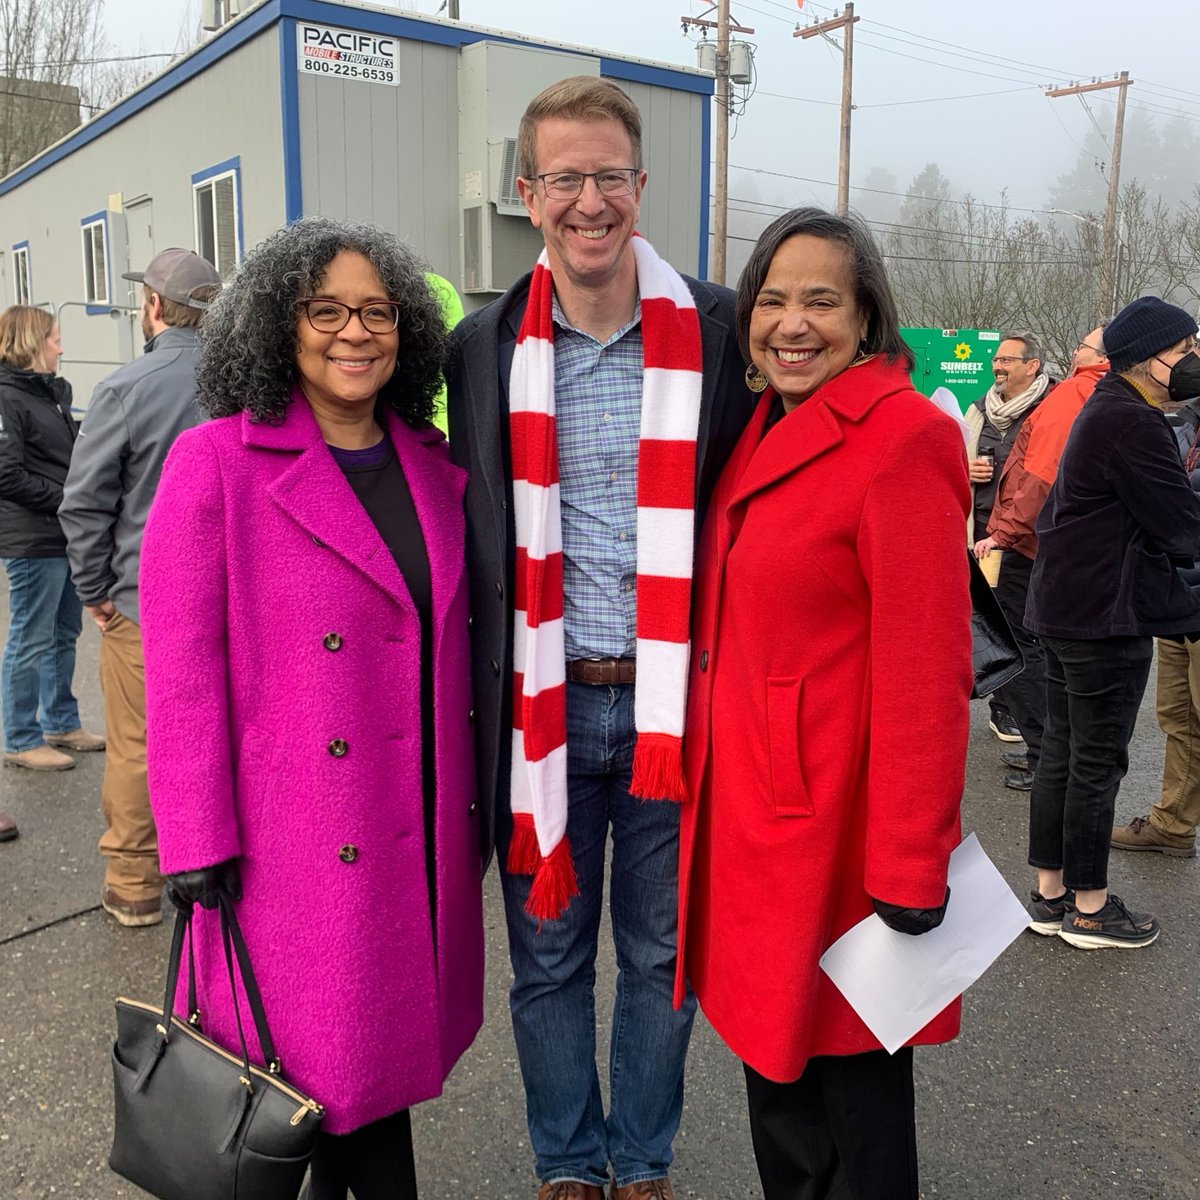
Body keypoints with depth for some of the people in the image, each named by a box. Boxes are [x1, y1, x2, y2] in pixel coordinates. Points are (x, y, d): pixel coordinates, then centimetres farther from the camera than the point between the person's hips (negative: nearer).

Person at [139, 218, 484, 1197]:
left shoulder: (434, 467, 7)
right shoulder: (216, 463, -9)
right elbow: (182, 666, -11)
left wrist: (472, 797, 12)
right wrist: (197, 841, -13)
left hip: (416, 832, 5)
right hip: (288, 844, -5)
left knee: (384, 1034, 17)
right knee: (304, 1052, 9)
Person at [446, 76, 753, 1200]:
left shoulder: (717, 330, -3)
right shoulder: (484, 346, 1)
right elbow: (466, 536, 7)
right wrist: (478, 690, 3)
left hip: (671, 702, 0)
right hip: (540, 703, 1)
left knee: (662, 955, 15)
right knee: (549, 958, 15)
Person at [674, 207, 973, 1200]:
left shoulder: (903, 438, -15)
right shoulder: (766, 430, 11)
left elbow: (923, 672, -19)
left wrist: (908, 874, -18)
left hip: (833, 820, -8)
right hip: (748, 811, 8)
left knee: (847, 1072, 9)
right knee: (771, 1049, 20)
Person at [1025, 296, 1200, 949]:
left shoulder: (1104, 409, 15)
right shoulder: (1132, 423, -17)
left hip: (1065, 605, 10)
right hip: (1108, 616, -10)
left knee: (1061, 749, 14)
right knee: (1098, 762, 1)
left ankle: (1050, 893, 24)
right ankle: (1089, 907, 14)